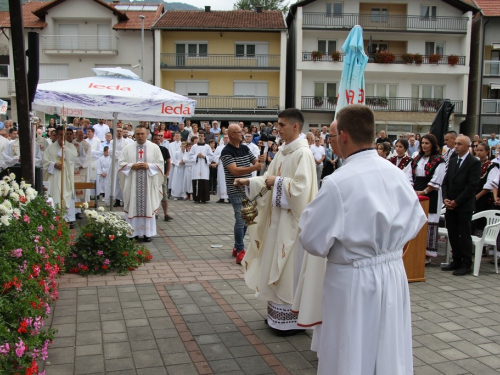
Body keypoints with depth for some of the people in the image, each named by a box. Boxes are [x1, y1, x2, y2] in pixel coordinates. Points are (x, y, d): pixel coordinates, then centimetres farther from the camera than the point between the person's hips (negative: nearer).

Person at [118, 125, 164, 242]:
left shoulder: (154, 147, 4)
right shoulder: (128, 148, 5)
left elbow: (160, 163, 2)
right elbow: (121, 163, 4)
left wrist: (149, 166, -13)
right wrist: (132, 166, -12)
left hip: (148, 183, 0)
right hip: (132, 183, 1)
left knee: (148, 206, 1)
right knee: (133, 206, 2)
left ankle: (147, 232, 8)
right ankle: (133, 232, 9)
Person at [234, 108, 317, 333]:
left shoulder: (303, 154, -16)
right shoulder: (282, 152, 11)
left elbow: (301, 188, -25)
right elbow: (270, 178, 16)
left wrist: (277, 182, -15)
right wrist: (249, 181, 4)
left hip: (292, 220, -9)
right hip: (278, 218, 9)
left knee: (290, 269, 0)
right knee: (278, 266, 15)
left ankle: (291, 319, 12)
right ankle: (277, 312, 28)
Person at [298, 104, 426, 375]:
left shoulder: (337, 182, -22)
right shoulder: (395, 173, -4)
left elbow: (313, 241, -16)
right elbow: (415, 222, 8)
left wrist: (308, 215, 2)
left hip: (353, 280, -5)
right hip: (393, 273, 6)